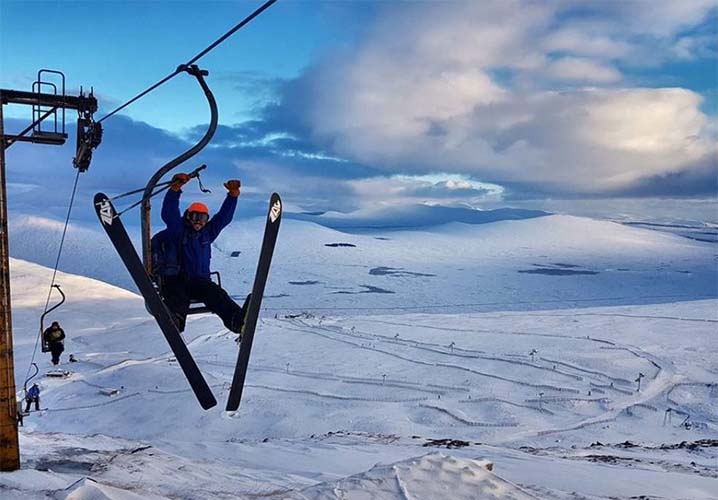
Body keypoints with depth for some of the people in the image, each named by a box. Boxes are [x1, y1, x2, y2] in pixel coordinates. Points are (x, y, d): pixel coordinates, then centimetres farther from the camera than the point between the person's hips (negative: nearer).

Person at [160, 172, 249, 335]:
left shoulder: (207, 232, 18)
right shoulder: (178, 231, 5)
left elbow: (224, 216, 14)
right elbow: (168, 213, -11)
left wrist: (233, 194, 1)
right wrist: (175, 189, -26)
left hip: (200, 281, 2)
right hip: (175, 280, -2)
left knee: (215, 292, -30)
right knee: (177, 298, -36)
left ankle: (236, 319, -58)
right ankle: (174, 320, -71)